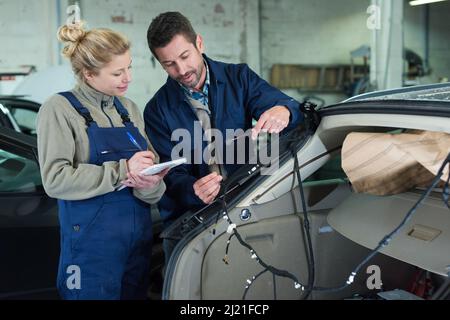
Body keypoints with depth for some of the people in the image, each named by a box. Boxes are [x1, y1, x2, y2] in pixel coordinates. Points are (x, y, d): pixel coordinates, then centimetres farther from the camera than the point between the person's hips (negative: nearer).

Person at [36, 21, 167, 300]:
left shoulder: (130, 109, 10)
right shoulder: (60, 109, -8)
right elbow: (55, 179, -18)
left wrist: (149, 184, -16)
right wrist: (123, 171, -20)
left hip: (140, 236, 6)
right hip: (93, 241, -6)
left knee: (137, 295, 15)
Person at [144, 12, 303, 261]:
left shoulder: (239, 78, 4)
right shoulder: (158, 110, 0)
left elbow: (280, 104, -6)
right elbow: (170, 173, -5)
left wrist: (284, 112, -31)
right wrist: (194, 190, -27)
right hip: (188, 221, 0)